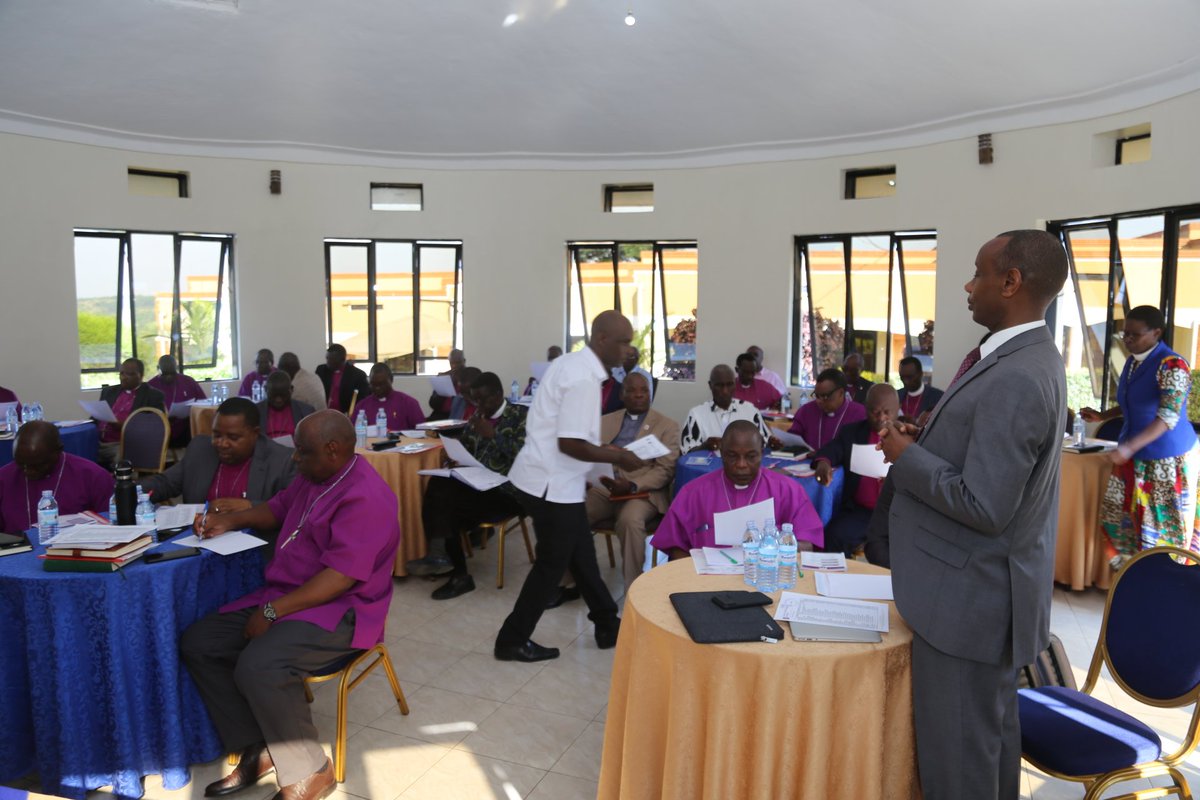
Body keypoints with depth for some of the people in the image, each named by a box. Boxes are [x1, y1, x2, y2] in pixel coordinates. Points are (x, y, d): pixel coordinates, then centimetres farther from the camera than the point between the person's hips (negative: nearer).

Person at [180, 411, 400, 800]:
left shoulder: (365, 497, -23)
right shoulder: (314, 477, 8)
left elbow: (340, 577, -27)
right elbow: (278, 508, 28)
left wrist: (272, 611, -23)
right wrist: (230, 520, 12)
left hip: (339, 613, -10)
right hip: (285, 597, 10)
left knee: (257, 667, -32)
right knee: (197, 643, -1)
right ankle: (258, 750, 4)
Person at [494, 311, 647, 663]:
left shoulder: (573, 364, 10)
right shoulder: (584, 377, -22)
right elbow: (569, 443, -26)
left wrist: (605, 451, 14)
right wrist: (618, 457, -14)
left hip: (550, 478, 10)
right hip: (551, 485, -10)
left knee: (582, 555, 19)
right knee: (552, 564, 5)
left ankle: (608, 626, 33)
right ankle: (512, 641, 18)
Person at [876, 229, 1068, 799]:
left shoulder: (1014, 379, -26)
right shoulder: (1029, 359, 7)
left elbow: (984, 506, -27)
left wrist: (907, 456, -15)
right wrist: (928, 441, 4)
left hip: (970, 592, -10)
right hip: (987, 585, 10)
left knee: (956, 749, 5)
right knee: (991, 727, 24)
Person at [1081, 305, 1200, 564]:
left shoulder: (1172, 365, -20)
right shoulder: (1132, 361, 5)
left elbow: (1168, 417, -28)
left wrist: (1129, 447, -37)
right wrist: (1103, 416, 8)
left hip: (1168, 457, -7)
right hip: (1134, 454, 7)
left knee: (1166, 518, 4)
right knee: (1122, 508, 11)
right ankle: (1132, 556, 27)